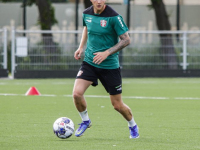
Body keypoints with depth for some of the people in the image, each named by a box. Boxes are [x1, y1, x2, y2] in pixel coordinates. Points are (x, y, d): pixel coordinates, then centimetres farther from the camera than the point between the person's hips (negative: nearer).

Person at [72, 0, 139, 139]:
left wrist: (106, 53, -21)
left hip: (110, 65, -4)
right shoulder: (87, 14, -1)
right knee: (77, 93, -16)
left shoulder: (113, 17, -16)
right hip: (89, 62, 4)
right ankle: (85, 121, 12)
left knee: (117, 105, 4)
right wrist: (81, 47, 11)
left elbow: (126, 40, -14)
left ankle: (133, 126, 33)